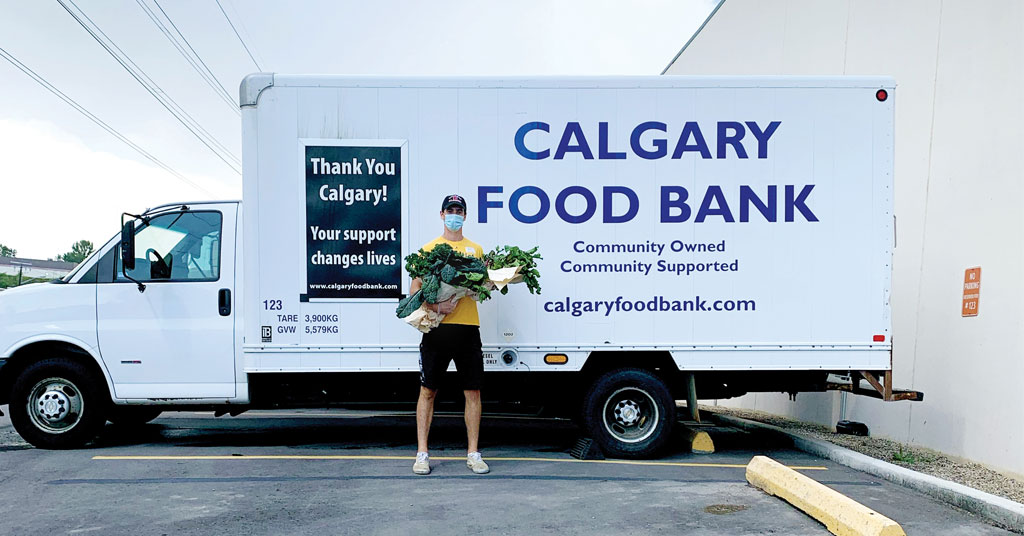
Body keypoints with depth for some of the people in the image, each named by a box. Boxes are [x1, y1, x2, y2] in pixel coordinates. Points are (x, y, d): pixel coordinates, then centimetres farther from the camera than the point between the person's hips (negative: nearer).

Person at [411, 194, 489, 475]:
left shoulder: (475, 249, 14)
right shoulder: (429, 248, 9)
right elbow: (414, 289, 4)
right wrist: (435, 305, -14)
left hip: (467, 327, 2)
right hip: (437, 327, -1)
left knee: (473, 391, 4)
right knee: (428, 391, 2)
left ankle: (473, 453, 14)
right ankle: (422, 453, 12)